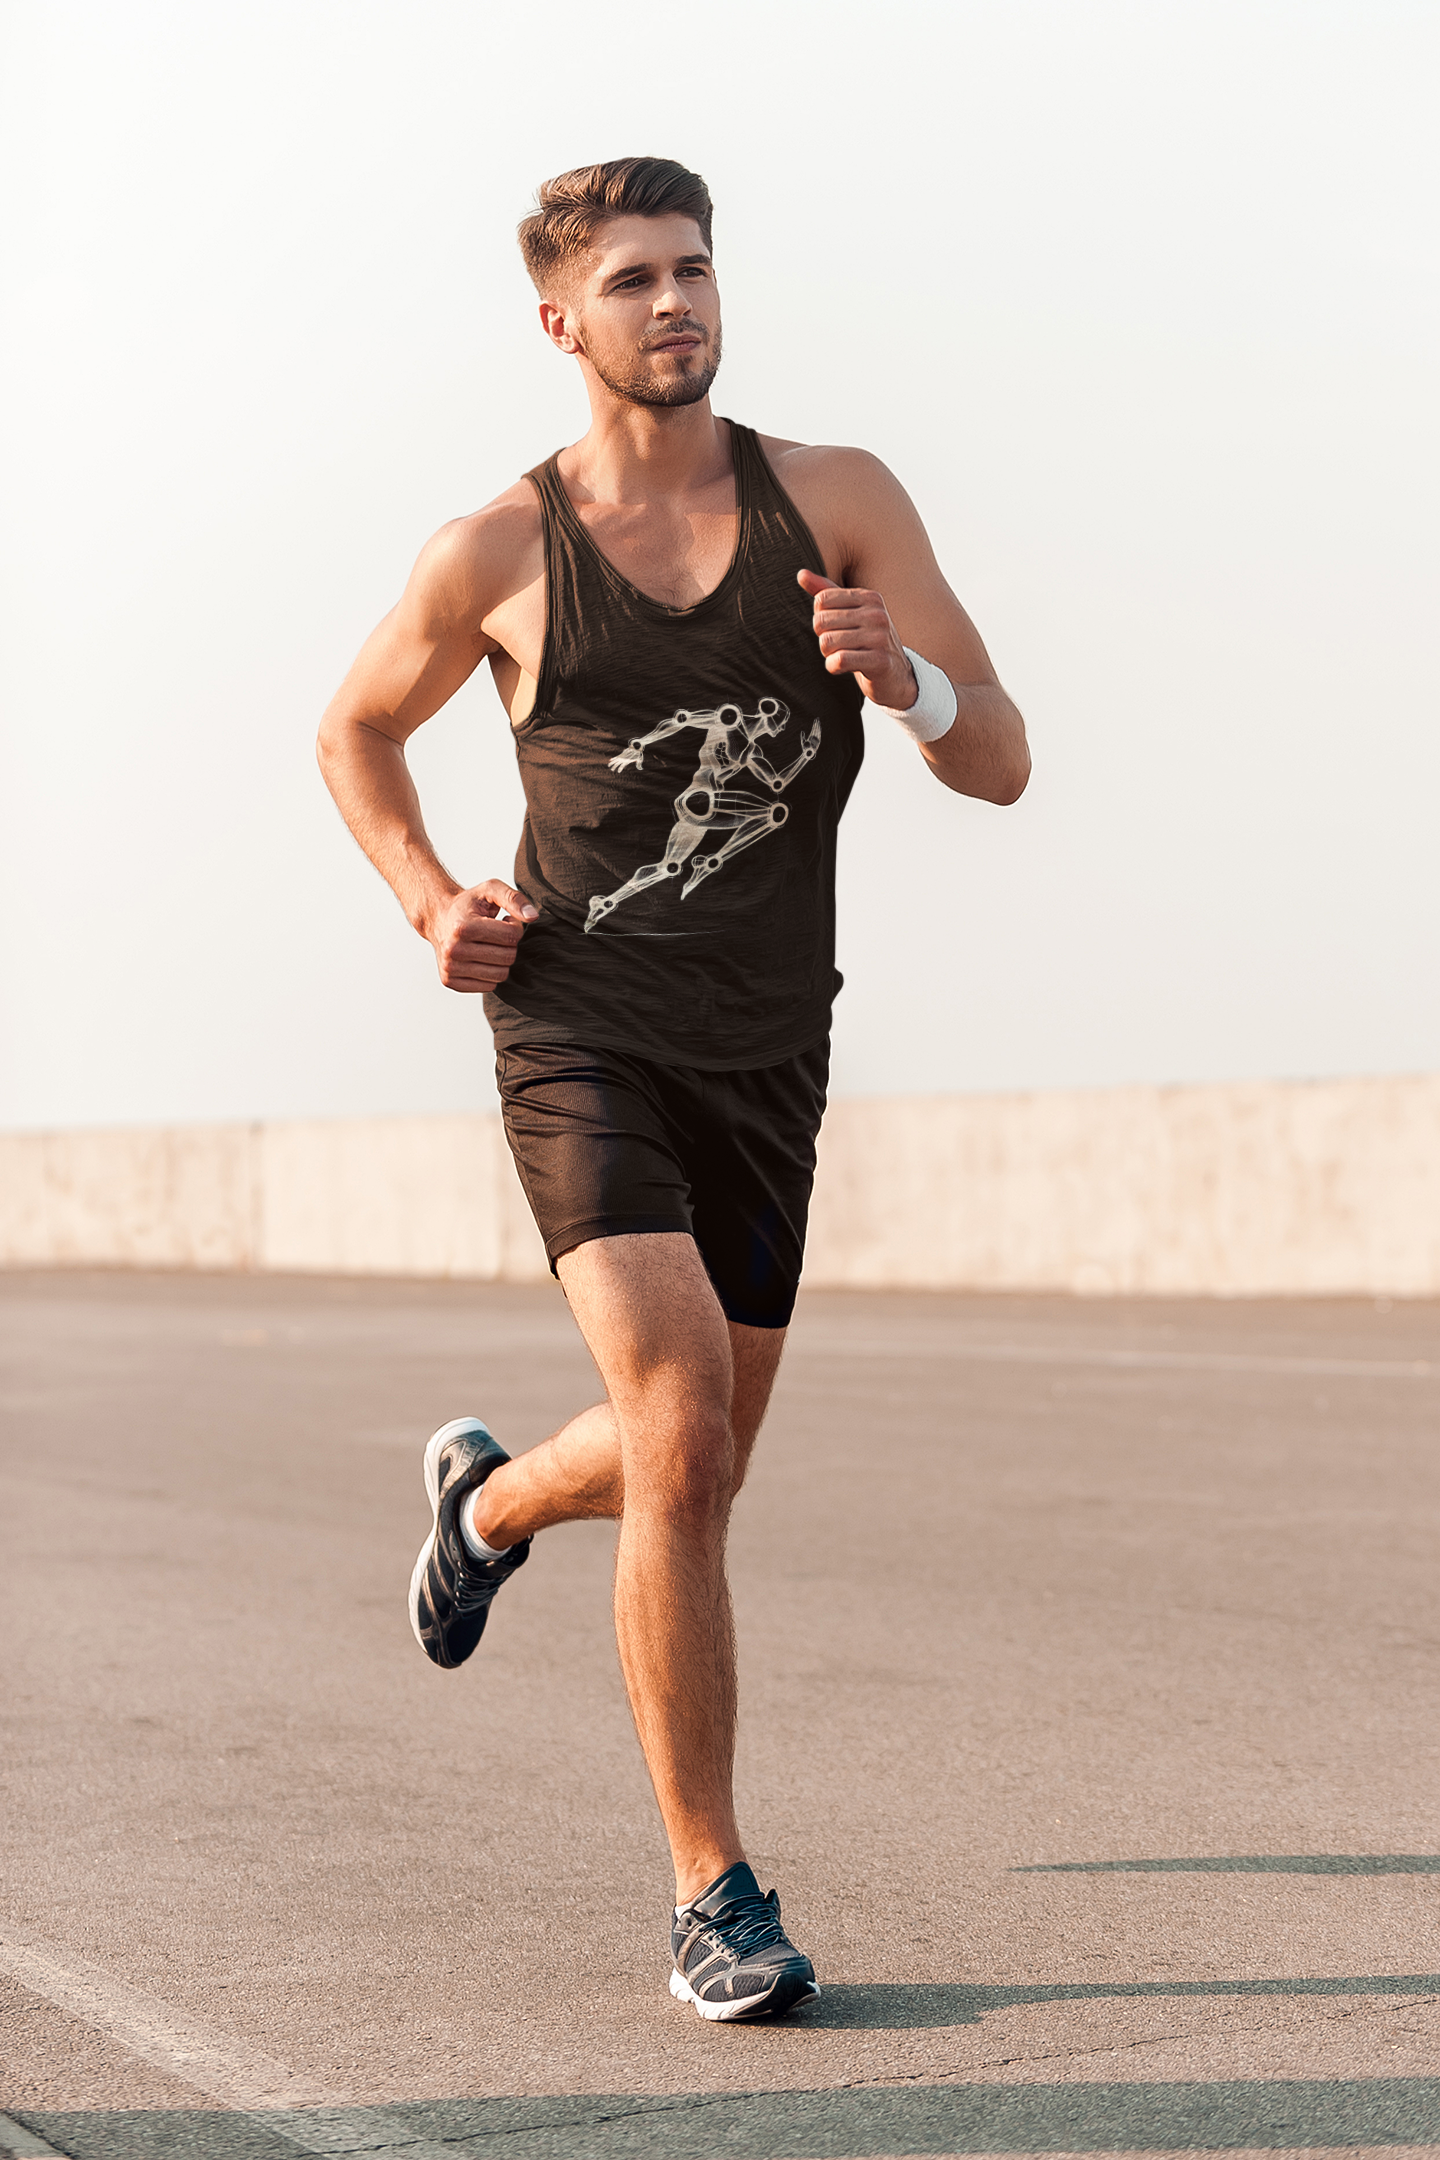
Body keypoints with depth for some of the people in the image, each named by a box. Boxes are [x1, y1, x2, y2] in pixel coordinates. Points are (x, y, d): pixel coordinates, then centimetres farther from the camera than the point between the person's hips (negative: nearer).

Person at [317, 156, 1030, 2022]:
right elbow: (354, 731, 16)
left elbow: (1000, 768, -2)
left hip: (764, 1060, 3)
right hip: (581, 1037, -3)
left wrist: (906, 681, -24)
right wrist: (433, 904, -1)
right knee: (680, 1443, -20)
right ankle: (713, 1898, -10)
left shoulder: (838, 504, 0)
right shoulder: (497, 556, -3)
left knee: (693, 1477, 16)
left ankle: (490, 1498, 52)